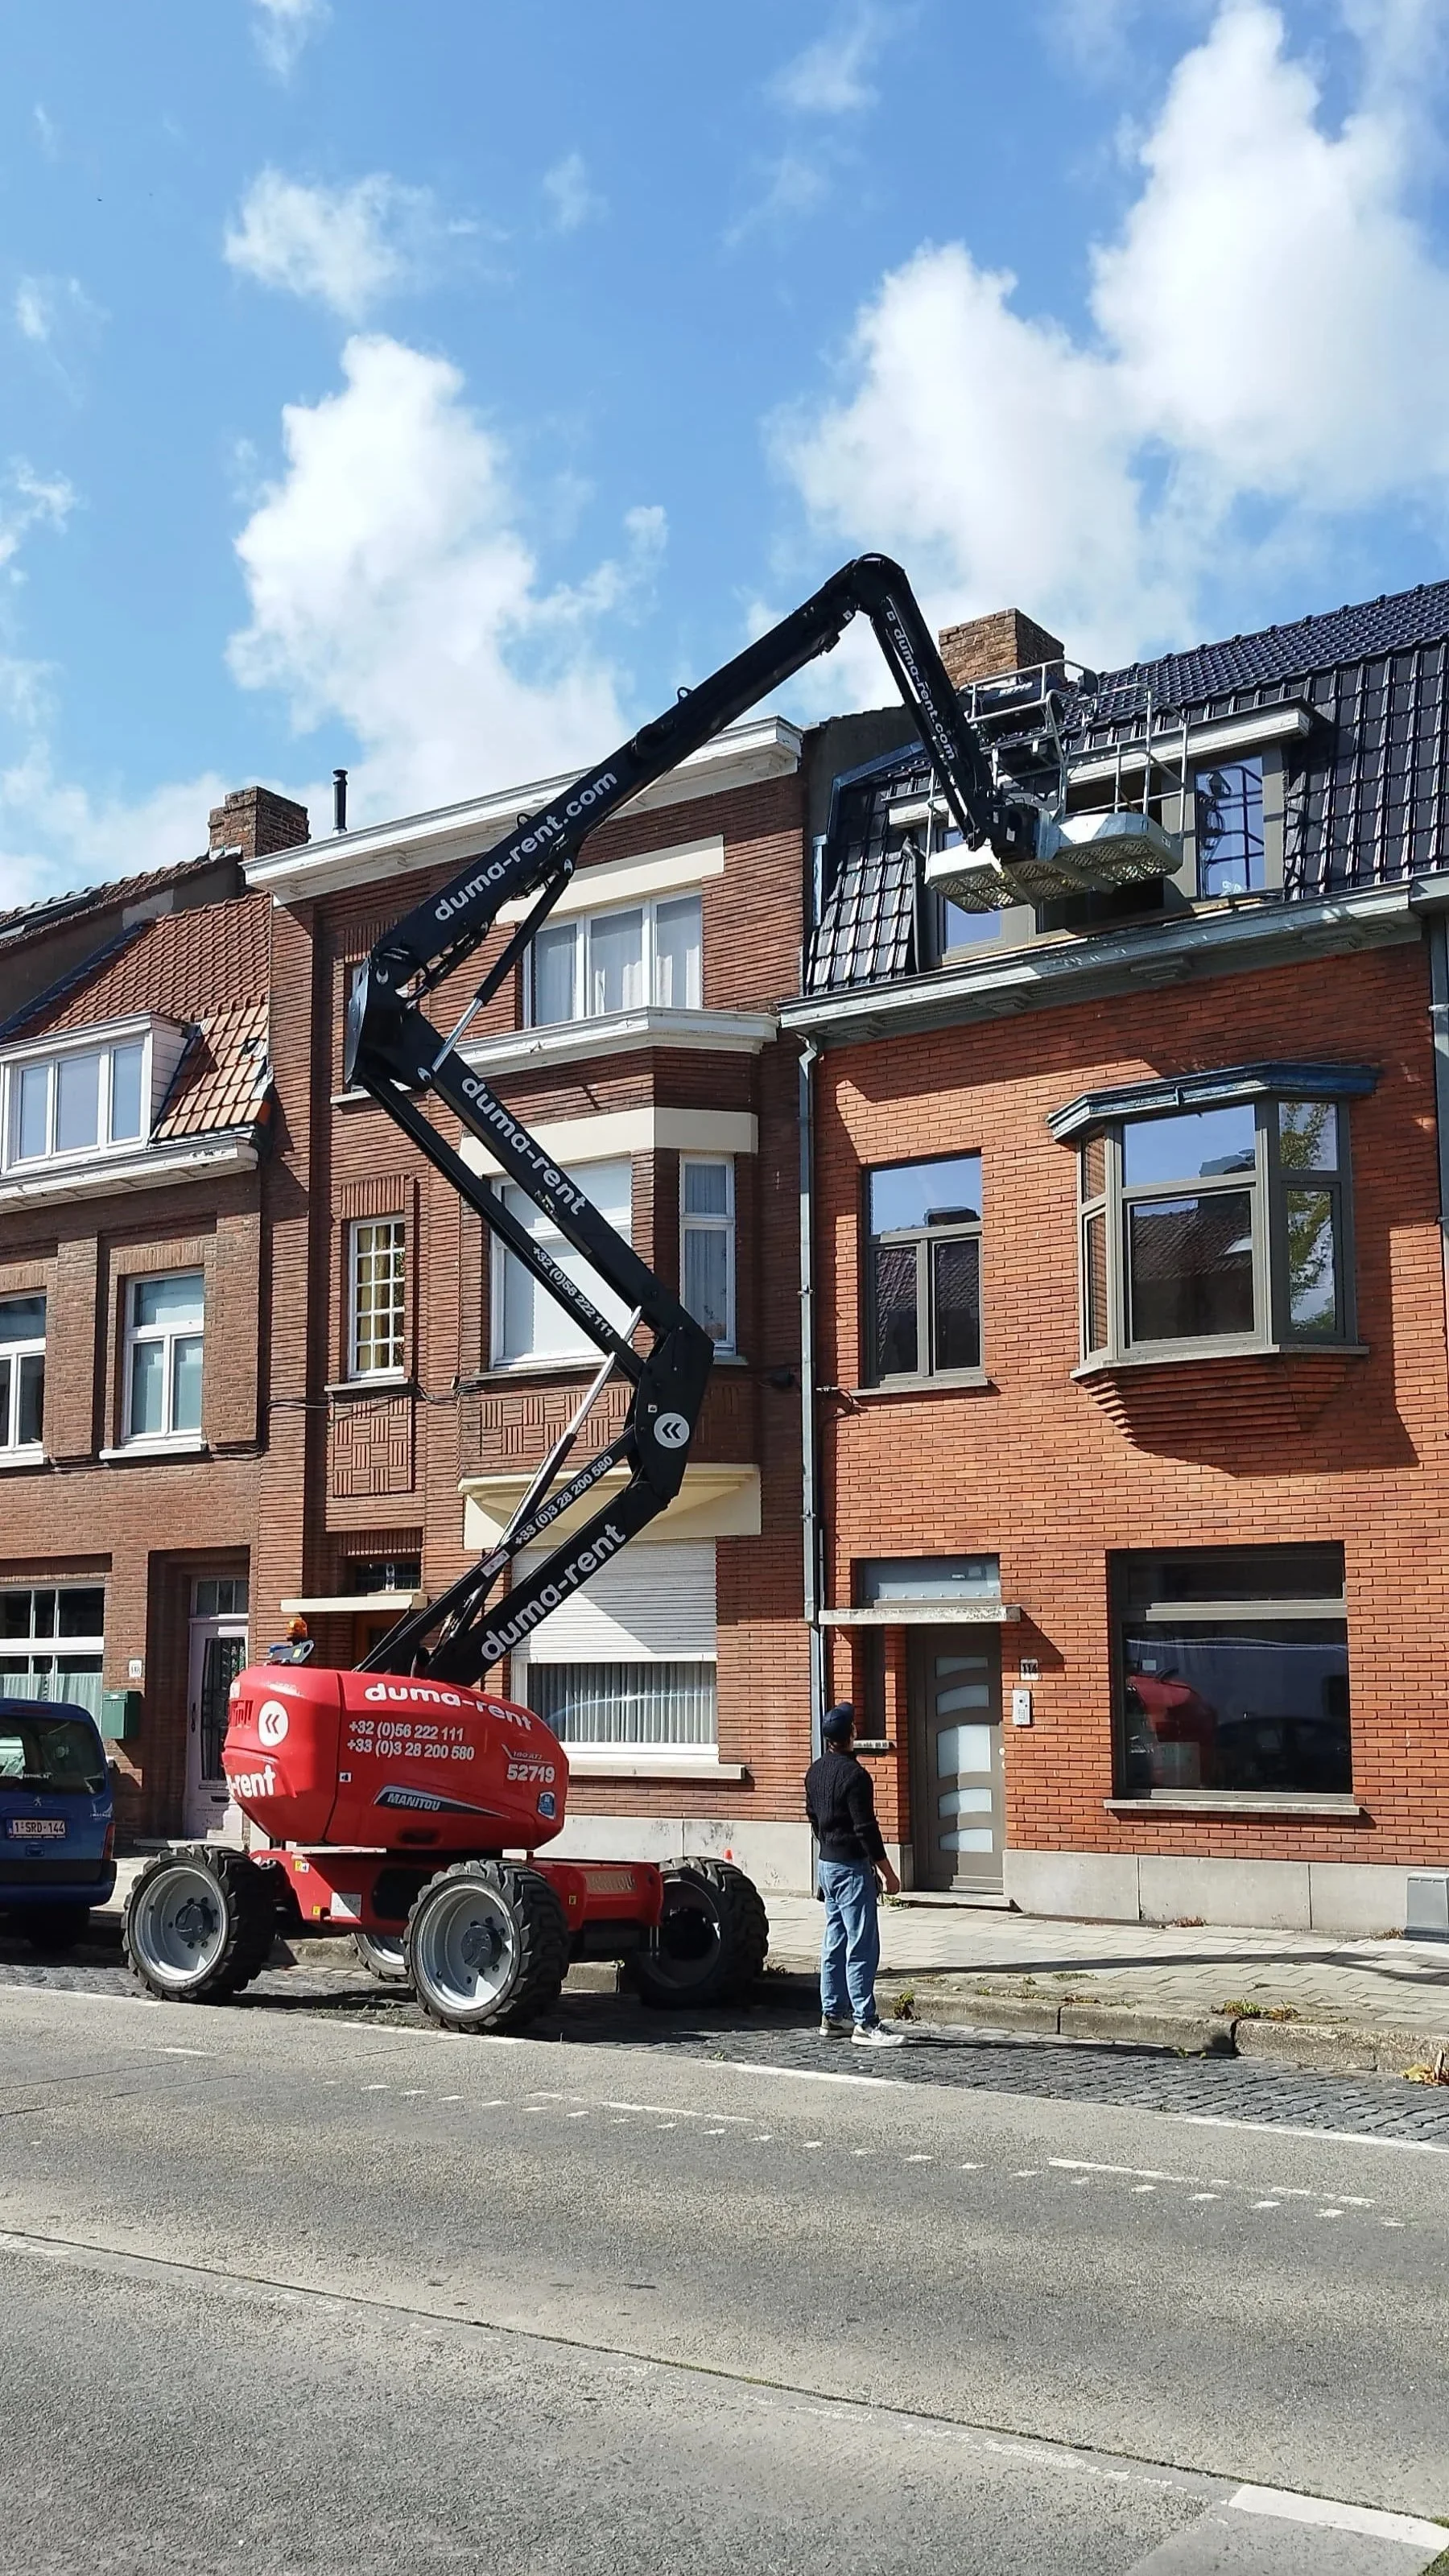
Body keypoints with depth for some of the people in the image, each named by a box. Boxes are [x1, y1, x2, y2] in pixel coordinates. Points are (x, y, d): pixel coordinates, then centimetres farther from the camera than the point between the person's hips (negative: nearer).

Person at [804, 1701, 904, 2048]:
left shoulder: (815, 1772, 7)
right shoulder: (854, 1775, -19)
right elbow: (866, 1829, -19)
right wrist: (887, 1873, -13)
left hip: (827, 1864, 9)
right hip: (852, 1867, -9)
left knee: (835, 1943, 13)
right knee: (862, 1947, -7)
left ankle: (833, 2016, 17)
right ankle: (865, 2023, -7)